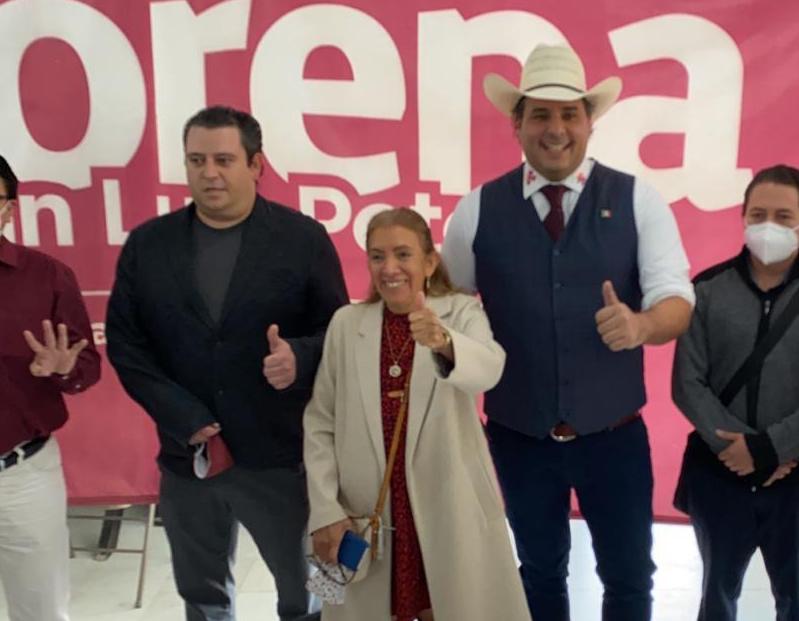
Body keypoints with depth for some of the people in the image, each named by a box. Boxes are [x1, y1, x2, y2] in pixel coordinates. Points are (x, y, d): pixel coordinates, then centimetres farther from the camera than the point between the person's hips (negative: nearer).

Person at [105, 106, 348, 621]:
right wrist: (181, 417, -10)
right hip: (186, 454, 3)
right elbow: (125, 343, 1)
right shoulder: (147, 244, 2)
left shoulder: (304, 238, -5)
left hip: (282, 454, -2)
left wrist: (301, 356, -25)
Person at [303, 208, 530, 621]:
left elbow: (488, 369, -26)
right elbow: (319, 422, 3)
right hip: (367, 517, 2)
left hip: (449, 514, -1)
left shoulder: (462, 312, -4)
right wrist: (325, 510, -4)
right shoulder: (346, 324, 2)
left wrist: (444, 342, -46)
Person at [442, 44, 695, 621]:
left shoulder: (637, 199, -6)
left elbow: (676, 298, -12)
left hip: (615, 436, 0)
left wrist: (640, 324, -34)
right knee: (540, 571, 23)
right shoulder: (478, 209, -4)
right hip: (518, 438, 1)